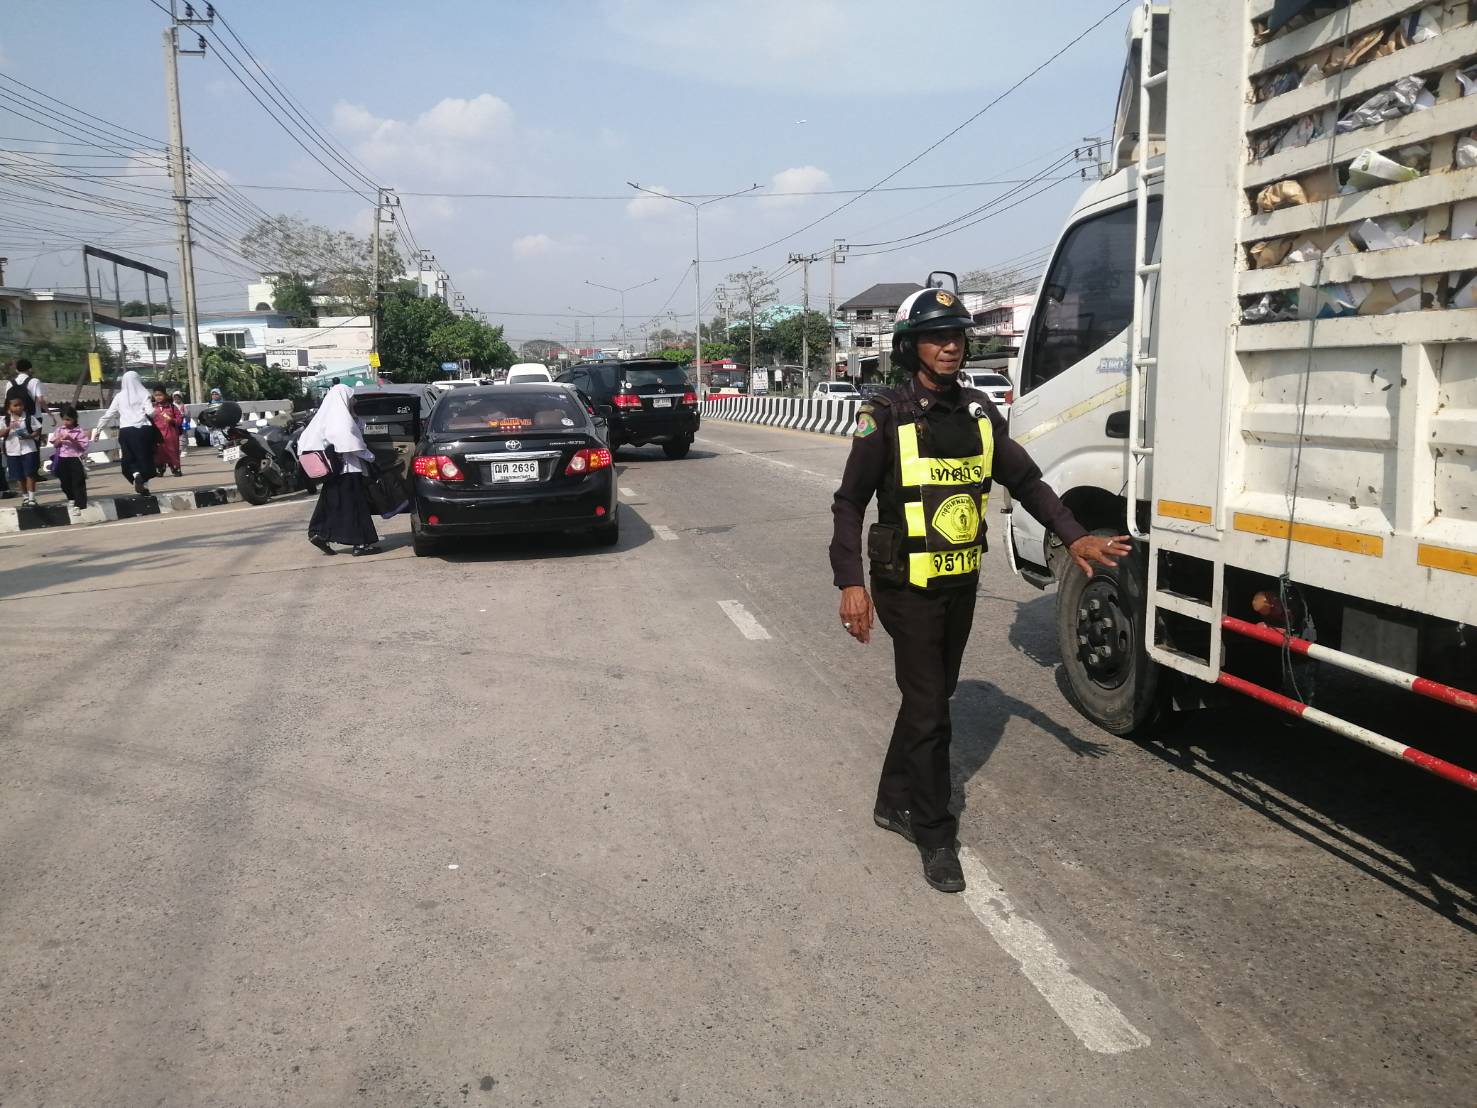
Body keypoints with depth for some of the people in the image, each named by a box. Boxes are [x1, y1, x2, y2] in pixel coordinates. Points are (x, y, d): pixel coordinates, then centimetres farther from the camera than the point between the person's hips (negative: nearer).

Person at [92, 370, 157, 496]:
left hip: (126, 431, 1)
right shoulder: (143, 394, 3)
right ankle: (144, 486, 8)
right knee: (144, 457, 9)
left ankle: (136, 474, -19)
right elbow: (150, 412, -8)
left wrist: (98, 427, 18)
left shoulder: (119, 396, 8)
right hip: (143, 429, -1)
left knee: (129, 458, 10)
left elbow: (108, 414, 8)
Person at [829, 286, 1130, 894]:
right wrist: (851, 583, -19)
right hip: (908, 587, -6)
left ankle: (894, 803, 34)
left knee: (929, 698, 17)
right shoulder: (886, 417, -12)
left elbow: (1025, 480, 9)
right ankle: (935, 836, 14)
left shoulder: (979, 412, 4)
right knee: (929, 712, -1)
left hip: (961, 585, 6)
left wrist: (1074, 537, -4)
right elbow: (850, 503, -10)